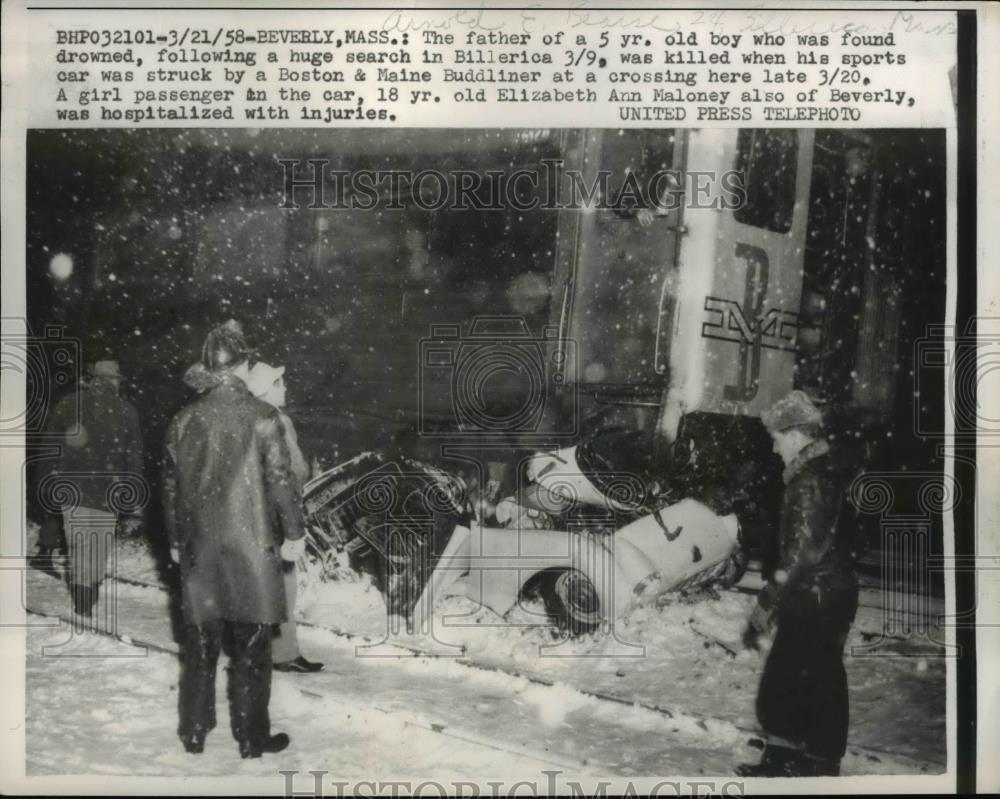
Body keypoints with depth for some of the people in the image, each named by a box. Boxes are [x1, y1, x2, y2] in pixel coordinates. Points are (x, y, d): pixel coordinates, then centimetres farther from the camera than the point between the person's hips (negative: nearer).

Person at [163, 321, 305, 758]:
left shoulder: (184, 420, 2)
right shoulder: (261, 416, -10)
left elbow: (171, 486, 8)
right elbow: (281, 479, -9)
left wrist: (175, 541, 19)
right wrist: (294, 533, 2)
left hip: (199, 547, 4)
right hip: (250, 545, -4)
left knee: (199, 644, 14)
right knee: (250, 647, 6)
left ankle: (194, 733, 24)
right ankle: (252, 738, 14)